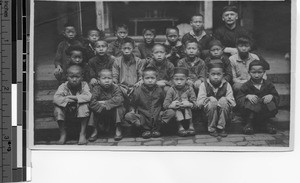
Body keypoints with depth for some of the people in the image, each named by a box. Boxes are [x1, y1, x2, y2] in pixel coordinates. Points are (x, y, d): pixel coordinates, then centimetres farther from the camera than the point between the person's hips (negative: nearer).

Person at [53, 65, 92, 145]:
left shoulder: (84, 85, -9)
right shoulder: (63, 86, -9)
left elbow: (88, 97, -26)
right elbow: (55, 98, -23)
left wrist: (76, 98, -35)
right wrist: (65, 99, -42)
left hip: (80, 114, -1)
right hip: (67, 115, 1)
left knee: (84, 105, -30)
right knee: (57, 108, -26)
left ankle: (82, 134, -20)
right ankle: (63, 134, -8)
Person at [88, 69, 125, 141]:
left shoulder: (115, 88, -8)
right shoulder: (96, 89, -9)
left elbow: (119, 99, -27)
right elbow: (92, 103, -23)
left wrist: (105, 102, -29)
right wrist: (103, 107, -35)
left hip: (114, 113, -1)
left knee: (119, 107, -26)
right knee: (93, 109, -24)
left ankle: (118, 129, -15)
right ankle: (95, 130, -9)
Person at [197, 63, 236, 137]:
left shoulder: (226, 85, -3)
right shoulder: (204, 85, -4)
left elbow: (233, 103, -8)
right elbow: (199, 102, -11)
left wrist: (224, 100, -26)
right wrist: (210, 99, -25)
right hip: (209, 112, 0)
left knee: (223, 100, -28)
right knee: (212, 101, -31)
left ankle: (221, 127, -13)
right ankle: (212, 128, -12)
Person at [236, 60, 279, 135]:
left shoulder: (268, 85, 6)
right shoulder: (246, 86, 0)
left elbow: (277, 97, 3)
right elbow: (239, 100, -7)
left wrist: (271, 96, -20)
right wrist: (247, 96, -26)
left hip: (265, 111, 2)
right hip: (251, 112, -2)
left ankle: (267, 122, -3)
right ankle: (249, 122, -12)